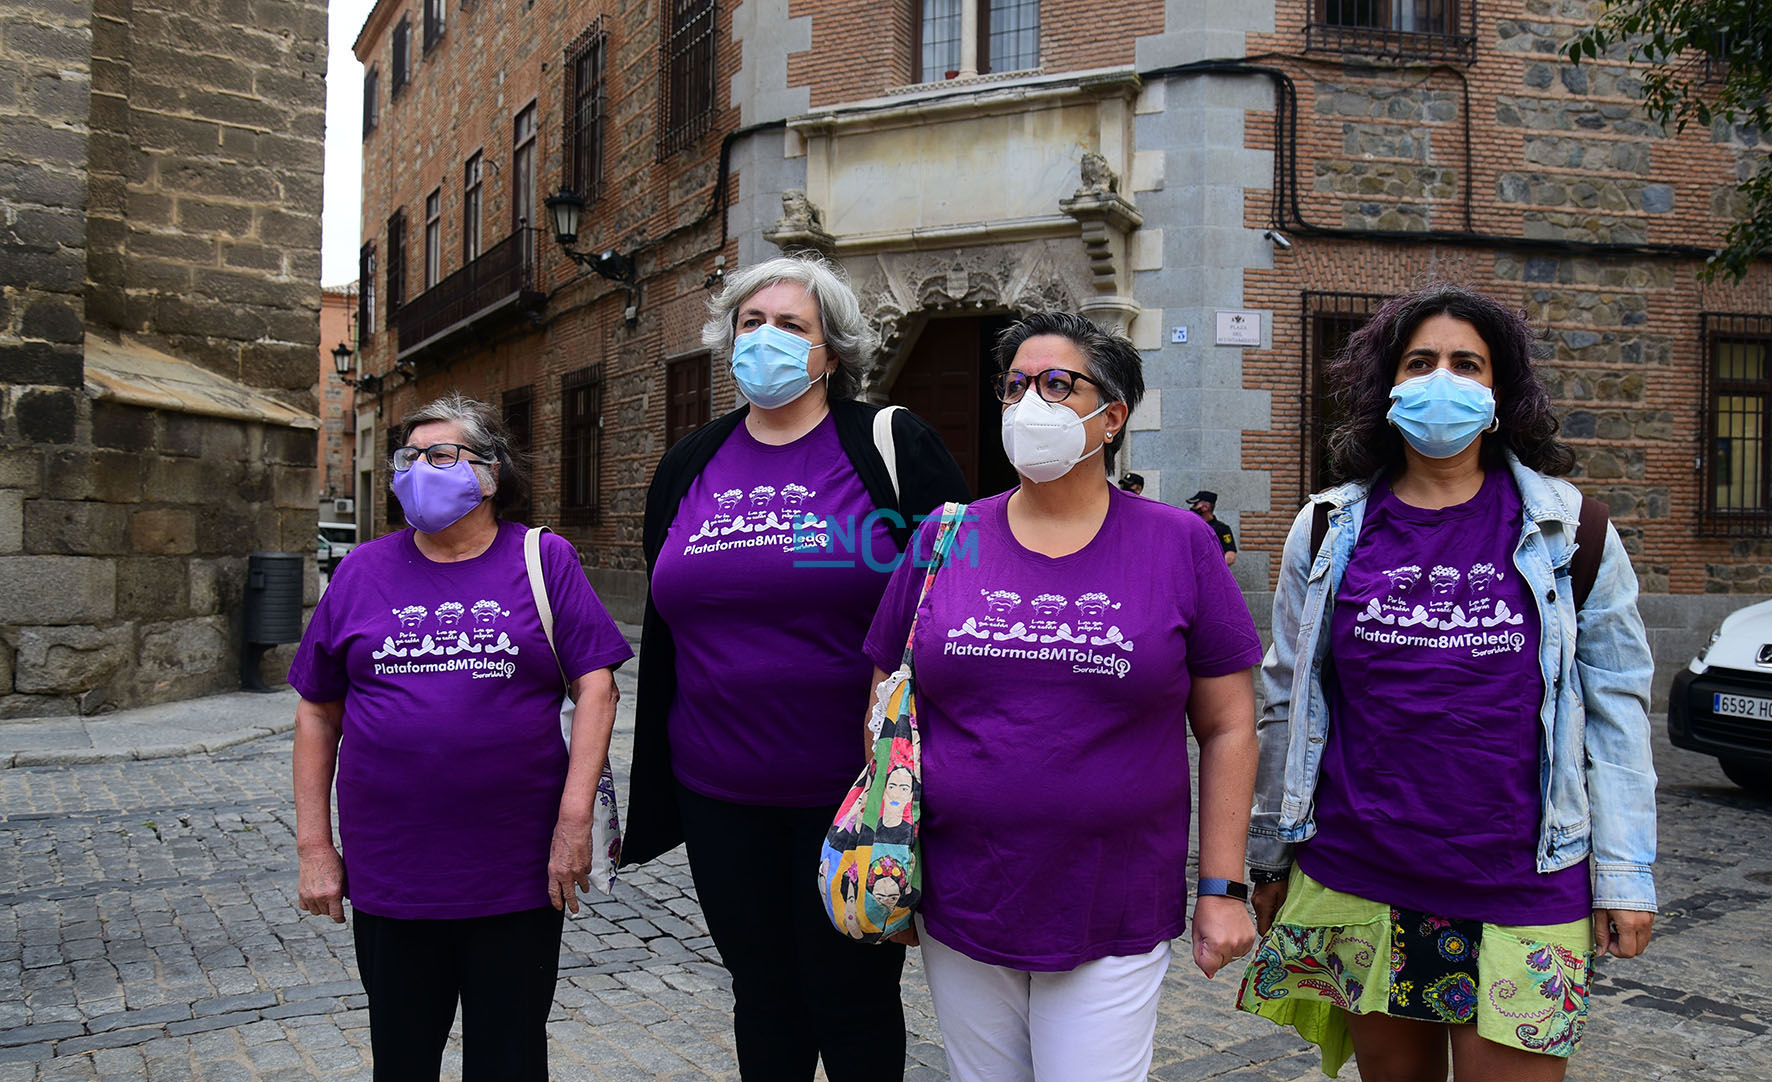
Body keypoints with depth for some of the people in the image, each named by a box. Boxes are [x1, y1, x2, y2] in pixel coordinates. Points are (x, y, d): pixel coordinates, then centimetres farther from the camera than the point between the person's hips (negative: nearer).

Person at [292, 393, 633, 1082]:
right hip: (389, 872, 2)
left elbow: (595, 684, -6)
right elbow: (318, 714, 8)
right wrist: (314, 847, 4)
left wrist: (575, 816, -13)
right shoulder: (363, 572, 6)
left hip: (518, 873, -2)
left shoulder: (544, 561, -1)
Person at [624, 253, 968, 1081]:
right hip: (722, 799, 4)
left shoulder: (892, 446, -4)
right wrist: (652, 794, 14)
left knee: (854, 999, 10)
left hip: (854, 794, -4)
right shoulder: (689, 467, 9)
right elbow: (662, 633, 14)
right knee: (762, 996, 17)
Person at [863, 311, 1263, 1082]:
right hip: (959, 912, 2)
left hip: (1114, 921, -2)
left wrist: (1222, 888, -3)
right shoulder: (944, 541, 2)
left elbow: (1227, 727, -1)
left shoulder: (1180, 545, -3)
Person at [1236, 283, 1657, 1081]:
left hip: (1522, 888, -1)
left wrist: (1625, 873, 0)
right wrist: (1271, 857, 10)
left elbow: (1615, 707, 3)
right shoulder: (1330, 530, 3)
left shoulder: (1565, 528, 1)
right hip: (1360, 882, 1)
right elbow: (1287, 703, 8)